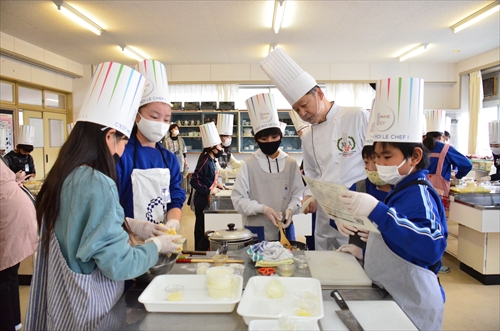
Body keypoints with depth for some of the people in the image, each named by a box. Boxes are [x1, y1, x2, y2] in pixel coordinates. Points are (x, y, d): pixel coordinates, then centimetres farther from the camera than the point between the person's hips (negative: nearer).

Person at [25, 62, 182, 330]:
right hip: (89, 307, -8)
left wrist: (130, 226, 6)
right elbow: (117, 265, -25)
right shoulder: (98, 184, -26)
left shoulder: (62, 176, 0)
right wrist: (156, 246, -9)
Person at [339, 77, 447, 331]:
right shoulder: (402, 191, 7)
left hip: (411, 306, -9)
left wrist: (376, 211, -47)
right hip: (391, 297, 9)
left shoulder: (419, 194, -23)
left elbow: (432, 246, -41)